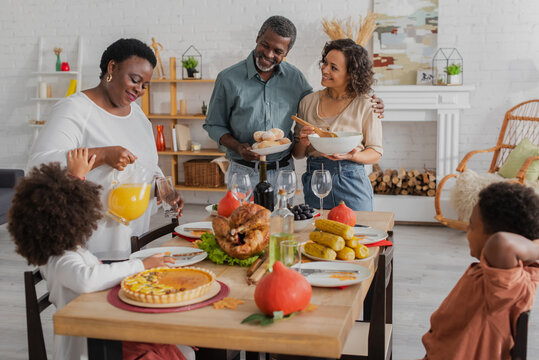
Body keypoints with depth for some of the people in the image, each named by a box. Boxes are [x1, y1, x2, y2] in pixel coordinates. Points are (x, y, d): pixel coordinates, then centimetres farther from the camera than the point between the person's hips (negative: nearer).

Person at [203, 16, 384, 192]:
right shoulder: (228, 78, -6)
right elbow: (214, 125, 2)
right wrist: (237, 147, -17)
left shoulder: (294, 77, 3)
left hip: (284, 172, 3)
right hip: (244, 172, -2)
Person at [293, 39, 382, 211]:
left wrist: (353, 156, -19)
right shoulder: (308, 102, 5)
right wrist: (303, 143, -11)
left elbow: (376, 153, -1)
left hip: (351, 183, -2)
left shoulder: (365, 105, -4)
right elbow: (297, 154, 10)